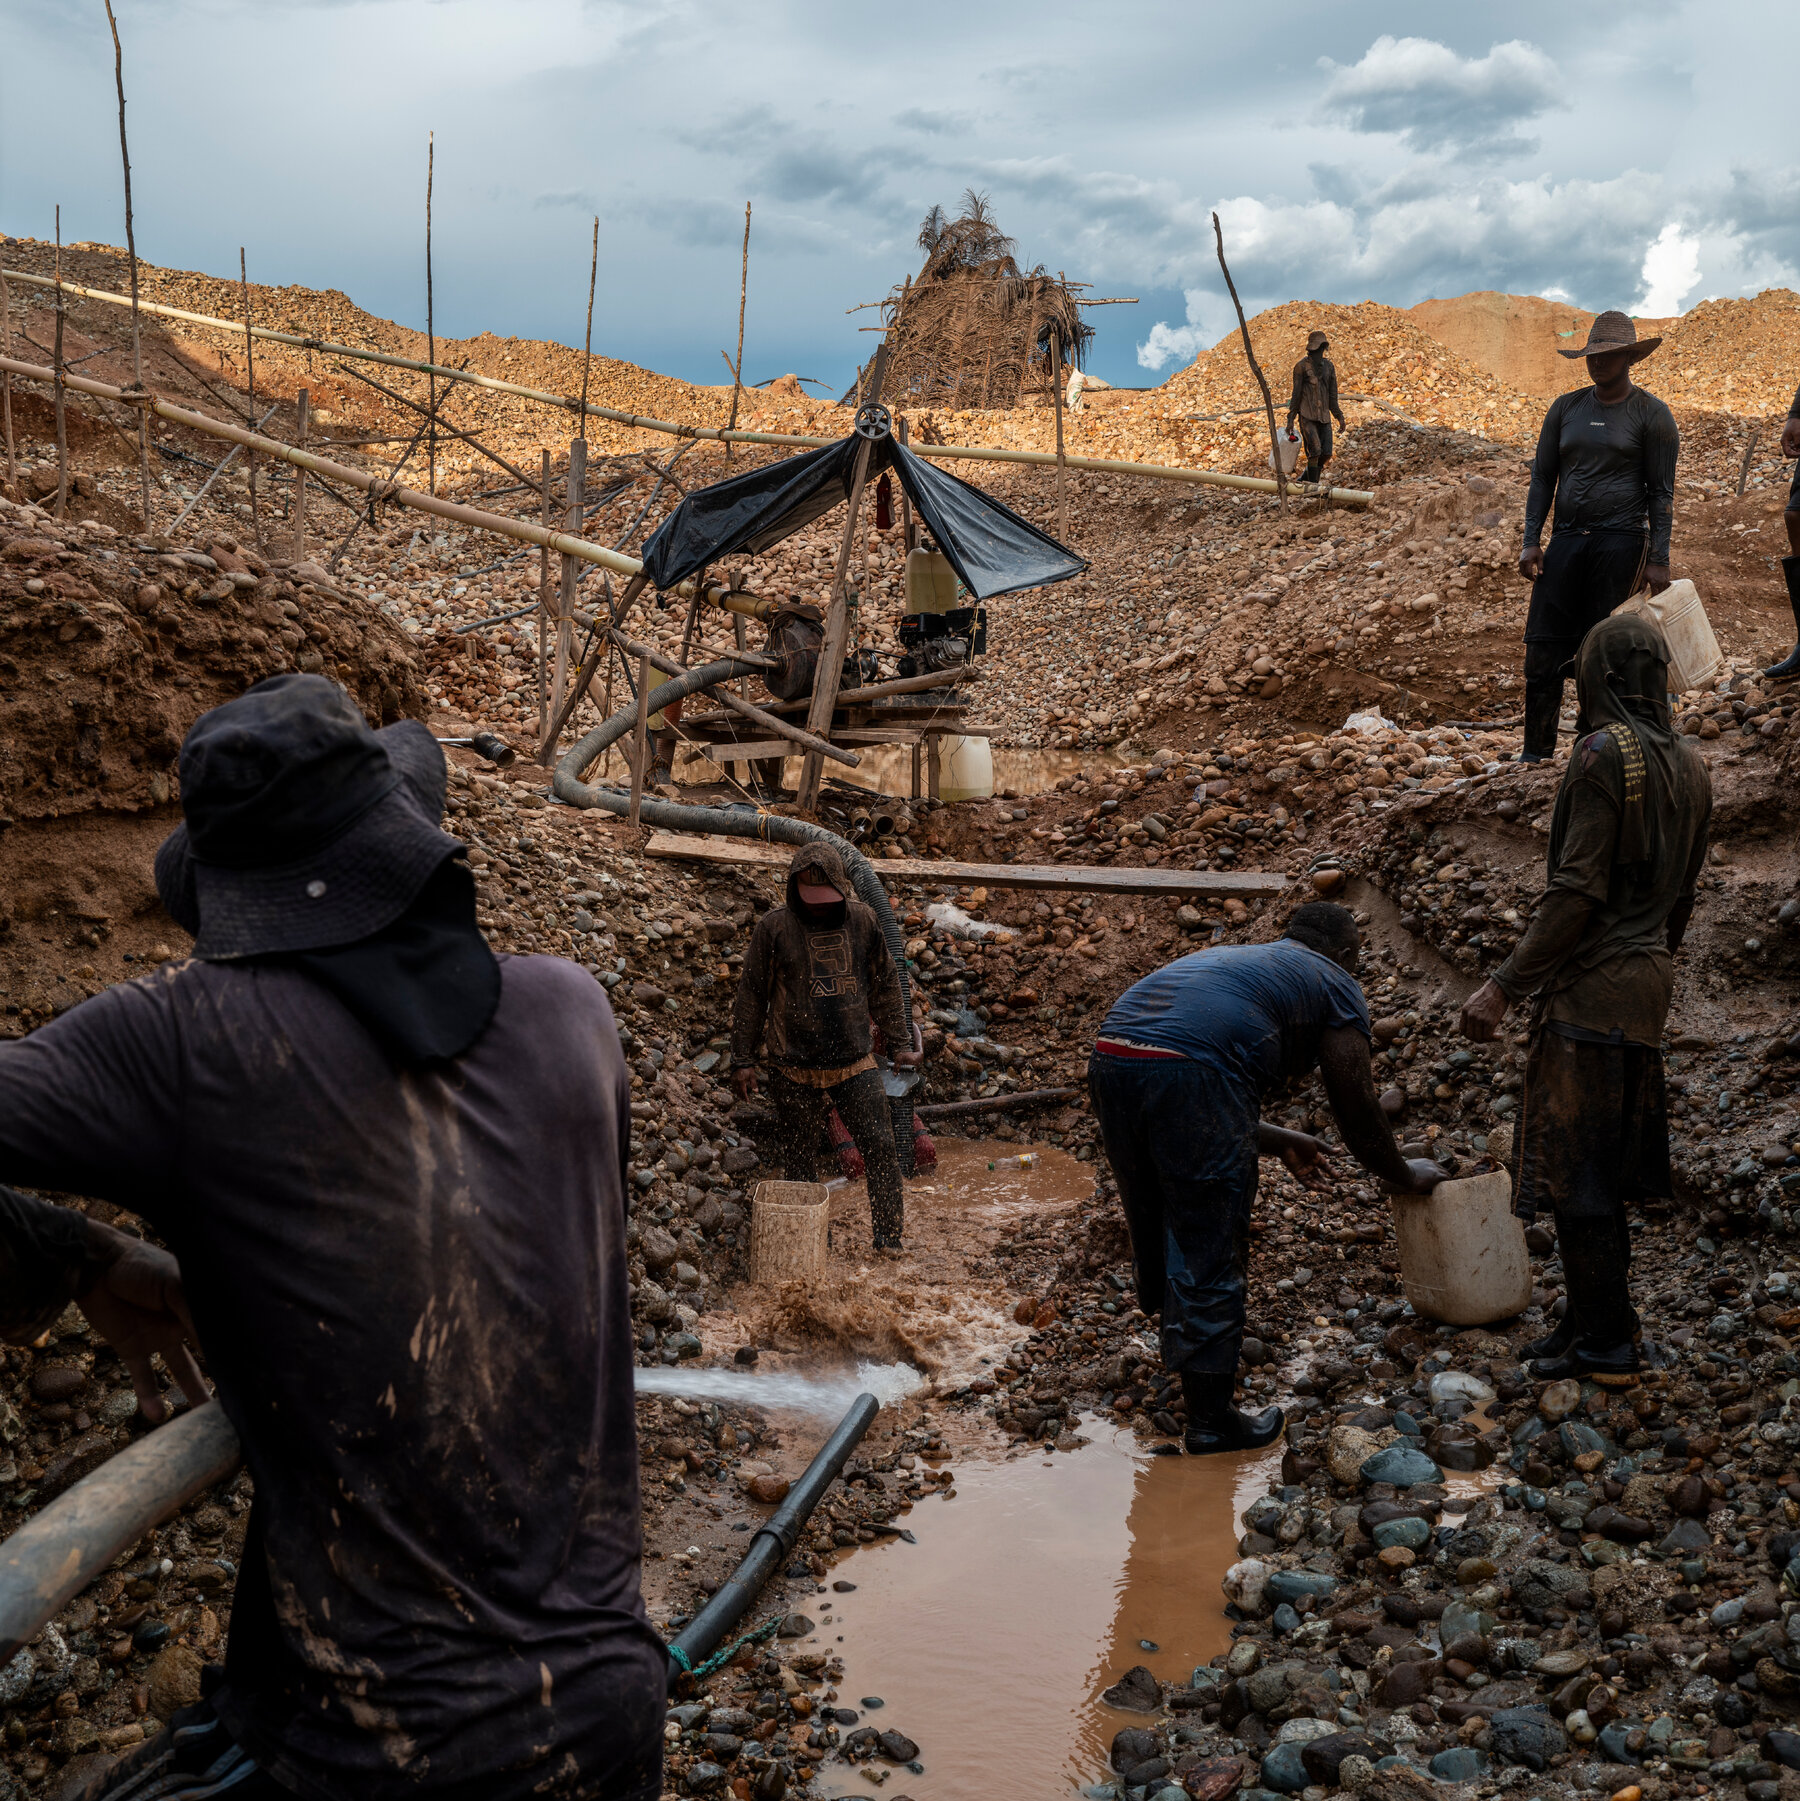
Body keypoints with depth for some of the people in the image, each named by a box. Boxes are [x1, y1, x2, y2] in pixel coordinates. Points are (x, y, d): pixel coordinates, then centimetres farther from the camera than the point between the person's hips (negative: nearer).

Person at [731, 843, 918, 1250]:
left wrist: (903, 1041, 13)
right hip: (796, 1070, -1)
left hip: (855, 1063, 2)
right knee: (799, 1159, 7)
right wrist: (743, 1060, 1)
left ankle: (890, 1242, 2)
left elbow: (885, 985, 13)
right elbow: (751, 996, 1)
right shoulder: (774, 928, -6)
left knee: (881, 1147, -5)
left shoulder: (863, 920, 2)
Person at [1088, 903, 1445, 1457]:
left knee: (1157, 1232, 25)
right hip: (1188, 1074, -7)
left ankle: (1183, 1353, 44)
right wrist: (1405, 1177, 38)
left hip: (1110, 1058, 7)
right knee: (1208, 1252, 5)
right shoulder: (1335, 986, 19)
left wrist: (1277, 1142, 50)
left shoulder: (1227, 956, 37)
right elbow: (1358, 1116, 20)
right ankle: (1210, 1421, 15)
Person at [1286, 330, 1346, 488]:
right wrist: (1290, 419, -7)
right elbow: (1296, 393, -4)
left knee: (1326, 454, -1)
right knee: (1315, 450, -17)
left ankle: (1304, 479, 20)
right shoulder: (1301, 366, -5)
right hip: (1307, 416, -5)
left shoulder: (1329, 366, 10)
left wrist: (1339, 417, 12)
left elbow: (1333, 393, 15)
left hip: (1324, 416, 5)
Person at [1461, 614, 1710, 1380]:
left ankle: (1602, 1338, 6)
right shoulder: (1689, 766, 11)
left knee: (1576, 1172, -1)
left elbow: (1578, 891, -20)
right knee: (1605, 1168, 16)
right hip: (1644, 986, 9)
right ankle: (1595, 1320, 24)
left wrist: (1505, 985, -18)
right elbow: (1680, 894, 16)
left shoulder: (1605, 753, -15)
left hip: (1589, 986, -9)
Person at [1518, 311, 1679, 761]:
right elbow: (1542, 476, 14)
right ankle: (1536, 753, 6)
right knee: (1543, 647, -2)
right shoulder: (1565, 408, 12)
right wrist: (1531, 541, 4)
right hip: (1566, 538, 4)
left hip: (1621, 541, -3)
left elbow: (1661, 492, 0)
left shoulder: (1651, 415, 1)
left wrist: (1659, 560, -7)